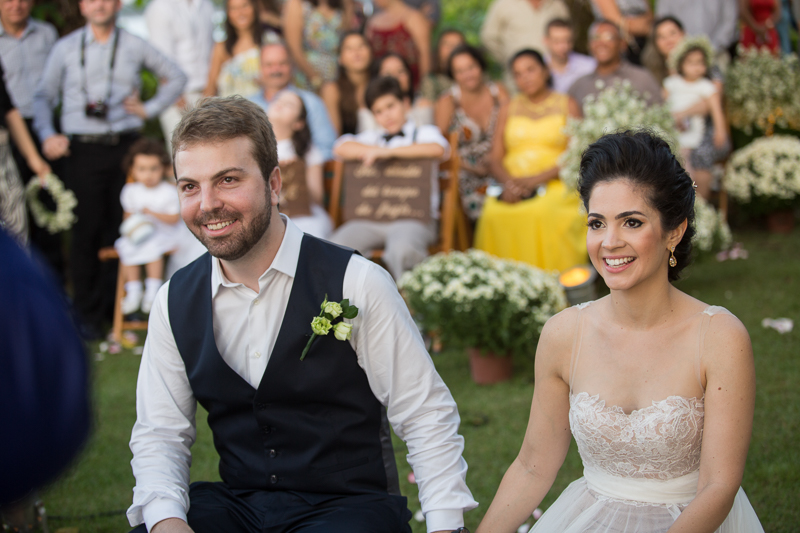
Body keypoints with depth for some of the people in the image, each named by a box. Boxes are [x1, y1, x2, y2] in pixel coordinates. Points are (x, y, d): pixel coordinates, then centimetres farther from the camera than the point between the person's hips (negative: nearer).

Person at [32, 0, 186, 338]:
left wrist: (149, 108, 9)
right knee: (86, 230, -4)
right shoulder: (66, 48, 9)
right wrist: (47, 135, -7)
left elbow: (176, 77, 22)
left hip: (124, 146, 1)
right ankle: (88, 315, 4)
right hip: (82, 148, -1)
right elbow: (43, 96, 9)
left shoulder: (134, 47, 11)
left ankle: (120, 307, 10)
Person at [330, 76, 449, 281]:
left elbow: (439, 149, -7)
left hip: (412, 217, -4)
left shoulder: (424, 133, 18)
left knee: (401, 250, -38)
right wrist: (372, 151, -1)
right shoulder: (371, 137, 29)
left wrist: (389, 151, -10)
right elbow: (341, 147, 12)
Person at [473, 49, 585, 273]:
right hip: (513, 187, 3)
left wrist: (537, 179, -13)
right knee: (492, 214, -31)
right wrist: (509, 182, -9)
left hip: (555, 185, -2)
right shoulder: (508, 109, 22)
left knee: (543, 213, -37)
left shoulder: (567, 105, 12)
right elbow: (495, 159, 14)